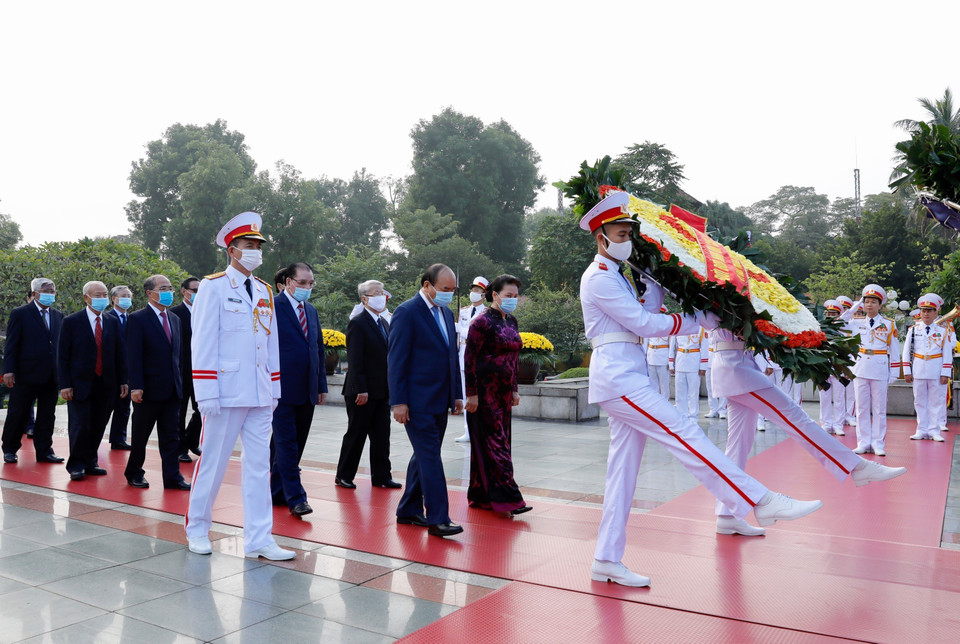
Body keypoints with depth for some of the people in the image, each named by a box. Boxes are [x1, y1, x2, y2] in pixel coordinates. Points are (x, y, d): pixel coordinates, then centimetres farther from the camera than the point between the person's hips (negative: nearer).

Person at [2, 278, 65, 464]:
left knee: (47, 416, 8)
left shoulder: (58, 316, 12)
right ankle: (9, 450, 21)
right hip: (27, 374, -4)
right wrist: (8, 370, -13)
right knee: (17, 414, 7)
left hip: (51, 376, 5)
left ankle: (44, 451, 16)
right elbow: (11, 344, -5)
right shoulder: (20, 314, -2)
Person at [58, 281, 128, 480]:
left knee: (98, 427, 8)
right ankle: (76, 466, 11)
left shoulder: (113, 322, 9)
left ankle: (90, 463, 19)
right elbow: (62, 356, -3)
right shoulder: (71, 322, -2)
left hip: (105, 386, 4)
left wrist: (123, 381, 5)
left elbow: (120, 353, 10)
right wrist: (65, 385, -10)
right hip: (80, 384, -4)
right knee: (80, 426, -2)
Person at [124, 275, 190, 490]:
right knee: (140, 434, 9)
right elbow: (133, 357, -12)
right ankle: (134, 473, 24)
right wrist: (136, 387, -18)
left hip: (172, 389, 6)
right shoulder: (138, 319, -7)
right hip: (149, 389, -6)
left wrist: (180, 381, 12)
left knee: (171, 435, 6)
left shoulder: (175, 319, 14)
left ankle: (172, 477, 9)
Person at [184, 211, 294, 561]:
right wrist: (206, 393, -13)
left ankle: (259, 539, 10)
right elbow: (202, 343, -8)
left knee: (259, 464, 5)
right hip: (226, 393, -5)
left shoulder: (265, 291, 14)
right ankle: (197, 529, 25)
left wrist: (275, 388, 11)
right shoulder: (213, 287, -3)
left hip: (260, 395, 5)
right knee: (212, 462, 6)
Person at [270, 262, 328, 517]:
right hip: (283, 389, -7)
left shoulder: (311, 311, 16)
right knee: (286, 444, -5)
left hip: (307, 391, 7)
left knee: (295, 444, 11)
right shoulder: (272, 308, -6)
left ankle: (277, 491, 23)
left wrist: (322, 385, 15)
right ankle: (295, 497, -2)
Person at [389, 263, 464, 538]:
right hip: (417, 402, -8)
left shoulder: (446, 314, 15)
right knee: (430, 457, -8)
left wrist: (457, 394, 15)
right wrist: (398, 402, -16)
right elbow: (396, 359, -13)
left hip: (439, 401, 8)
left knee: (424, 456, 13)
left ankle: (409, 510, 24)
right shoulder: (407, 312, -10)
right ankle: (437, 519, -3)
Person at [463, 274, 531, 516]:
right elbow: (470, 358, -14)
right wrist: (472, 394, -17)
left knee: (493, 442, 12)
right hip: (485, 393, -8)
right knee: (495, 442, -7)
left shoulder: (511, 322, 12)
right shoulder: (482, 322, -13)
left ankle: (481, 496, 21)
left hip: (503, 392, 8)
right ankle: (506, 498, -5)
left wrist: (514, 389, 16)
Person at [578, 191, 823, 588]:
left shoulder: (614, 276, 23)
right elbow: (644, 323, -13)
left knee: (623, 466, 7)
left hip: (626, 377, 10)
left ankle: (607, 560, 11)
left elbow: (646, 309, 14)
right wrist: (701, 321, -7)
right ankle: (761, 502, -10)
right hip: (618, 377, -10)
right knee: (685, 435, -12)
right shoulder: (599, 278, -8)